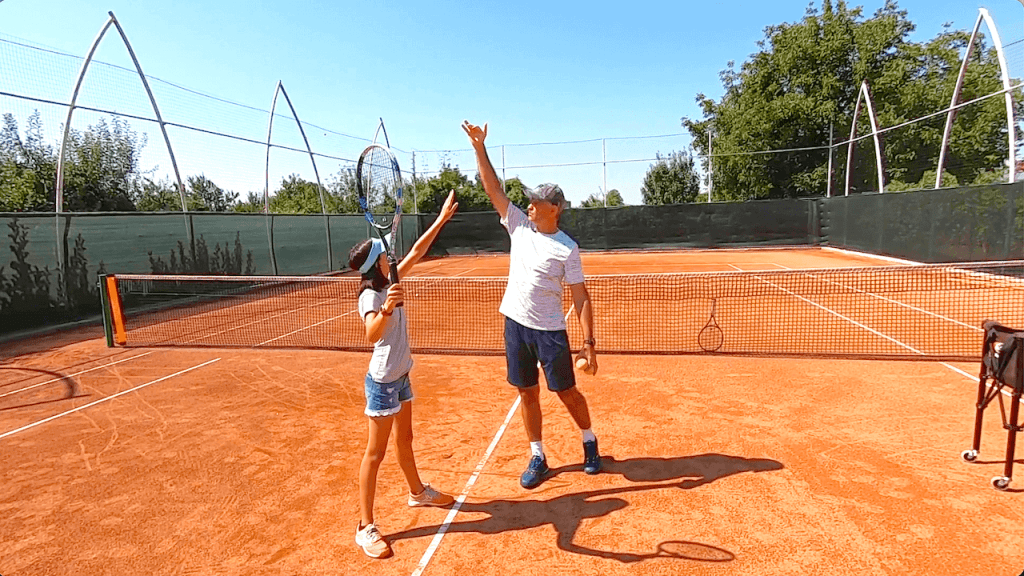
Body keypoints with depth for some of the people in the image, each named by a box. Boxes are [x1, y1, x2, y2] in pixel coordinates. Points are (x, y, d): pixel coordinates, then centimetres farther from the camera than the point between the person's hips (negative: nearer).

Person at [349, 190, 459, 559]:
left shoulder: (388, 284, 2)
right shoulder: (371, 296, -21)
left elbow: (416, 252, 9)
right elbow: (372, 335, -40)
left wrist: (442, 219, 10)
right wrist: (386, 309, -59)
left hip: (401, 376, 8)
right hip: (383, 382, -8)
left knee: (405, 439, 24)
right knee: (376, 452, 0)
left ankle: (417, 492, 43)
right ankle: (366, 527, 11)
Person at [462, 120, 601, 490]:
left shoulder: (567, 248, -10)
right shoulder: (519, 226, 3)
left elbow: (580, 296, -10)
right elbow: (493, 188, 3)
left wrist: (589, 342, -13)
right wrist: (479, 147, -4)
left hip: (550, 330, -4)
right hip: (516, 324, 4)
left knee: (566, 392, 8)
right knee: (527, 393, 11)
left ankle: (589, 442, 34)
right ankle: (537, 457, 25)